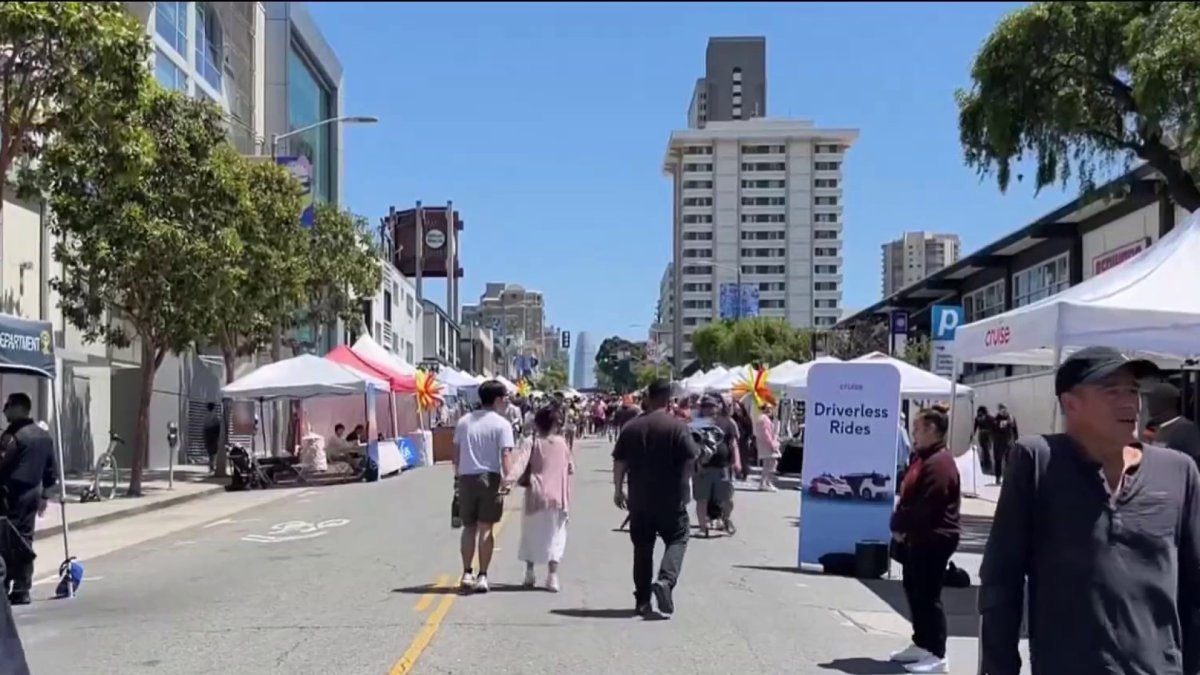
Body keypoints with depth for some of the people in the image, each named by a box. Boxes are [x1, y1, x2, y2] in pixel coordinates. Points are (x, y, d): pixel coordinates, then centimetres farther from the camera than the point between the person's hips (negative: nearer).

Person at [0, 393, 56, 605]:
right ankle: (22, 590, 13)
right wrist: (45, 494, 21)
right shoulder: (44, 436, 11)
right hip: (33, 493, 8)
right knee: (25, 538, 11)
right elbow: (50, 468, 16)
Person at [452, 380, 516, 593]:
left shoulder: (464, 421, 9)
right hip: (490, 478, -4)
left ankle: (467, 574, 13)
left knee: (469, 527, 13)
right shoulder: (502, 424, -6)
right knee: (485, 528, 1)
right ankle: (482, 576, 2)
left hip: (466, 477, 4)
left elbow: (456, 452, 12)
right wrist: (508, 477, -21)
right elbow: (505, 454, -16)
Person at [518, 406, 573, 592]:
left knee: (532, 534, 15)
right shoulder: (562, 443, 1)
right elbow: (570, 468, 9)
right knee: (555, 537, 6)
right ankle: (552, 577, -2)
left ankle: (529, 574, 21)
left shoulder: (532, 443, -3)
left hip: (536, 495, 0)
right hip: (557, 497, 1)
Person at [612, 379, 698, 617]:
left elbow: (619, 462, 1)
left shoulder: (631, 427, 1)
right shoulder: (678, 426, -9)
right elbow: (691, 459, -9)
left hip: (640, 498, 3)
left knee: (642, 547, 12)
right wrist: (681, 483, 10)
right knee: (677, 539, 10)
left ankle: (642, 600, 15)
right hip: (670, 499, -3)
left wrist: (618, 489, 11)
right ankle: (666, 580, -14)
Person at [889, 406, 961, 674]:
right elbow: (908, 495, 18)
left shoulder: (939, 464, -21)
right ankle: (921, 645, 27)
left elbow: (925, 508, -24)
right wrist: (899, 524, 3)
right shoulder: (923, 458, 13)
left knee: (928, 596, -5)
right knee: (914, 591, 16)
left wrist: (899, 526, -11)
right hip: (918, 538, 10)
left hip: (933, 539, -10)